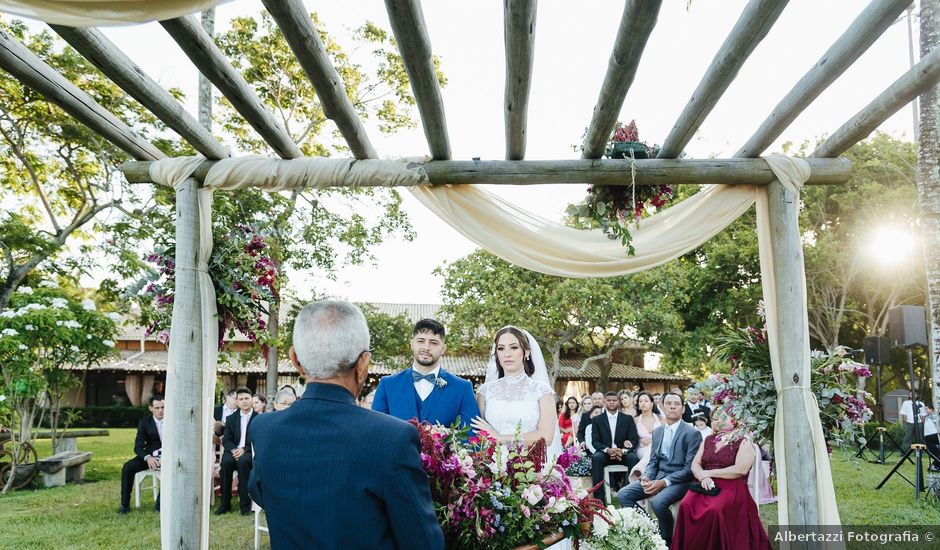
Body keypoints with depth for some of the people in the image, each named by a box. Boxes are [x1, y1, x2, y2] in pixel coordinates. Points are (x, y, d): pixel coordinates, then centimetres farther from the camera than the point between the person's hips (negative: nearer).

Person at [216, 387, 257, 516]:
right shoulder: (231, 419, 18)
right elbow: (226, 440, 9)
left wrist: (244, 450, -19)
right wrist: (233, 450, -13)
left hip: (250, 452, -3)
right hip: (234, 451, 3)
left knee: (242, 461, -36)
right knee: (226, 462, -30)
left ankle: (245, 504, -27)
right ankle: (225, 504, -20)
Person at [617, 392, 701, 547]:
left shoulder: (692, 433, -9)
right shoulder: (657, 431, 12)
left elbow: (690, 468, -13)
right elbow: (653, 461, 13)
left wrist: (664, 482, -22)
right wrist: (646, 477, -9)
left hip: (680, 480, -6)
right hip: (657, 476, 6)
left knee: (658, 502, -34)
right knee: (623, 495, -12)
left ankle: (667, 540, -8)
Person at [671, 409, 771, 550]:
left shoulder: (744, 443, 3)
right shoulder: (708, 440, 19)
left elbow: (740, 469, -12)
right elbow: (695, 464, 13)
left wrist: (709, 473, -9)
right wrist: (703, 477, -11)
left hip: (731, 487, -4)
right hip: (706, 485, 4)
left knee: (714, 510, -36)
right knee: (686, 506, -28)